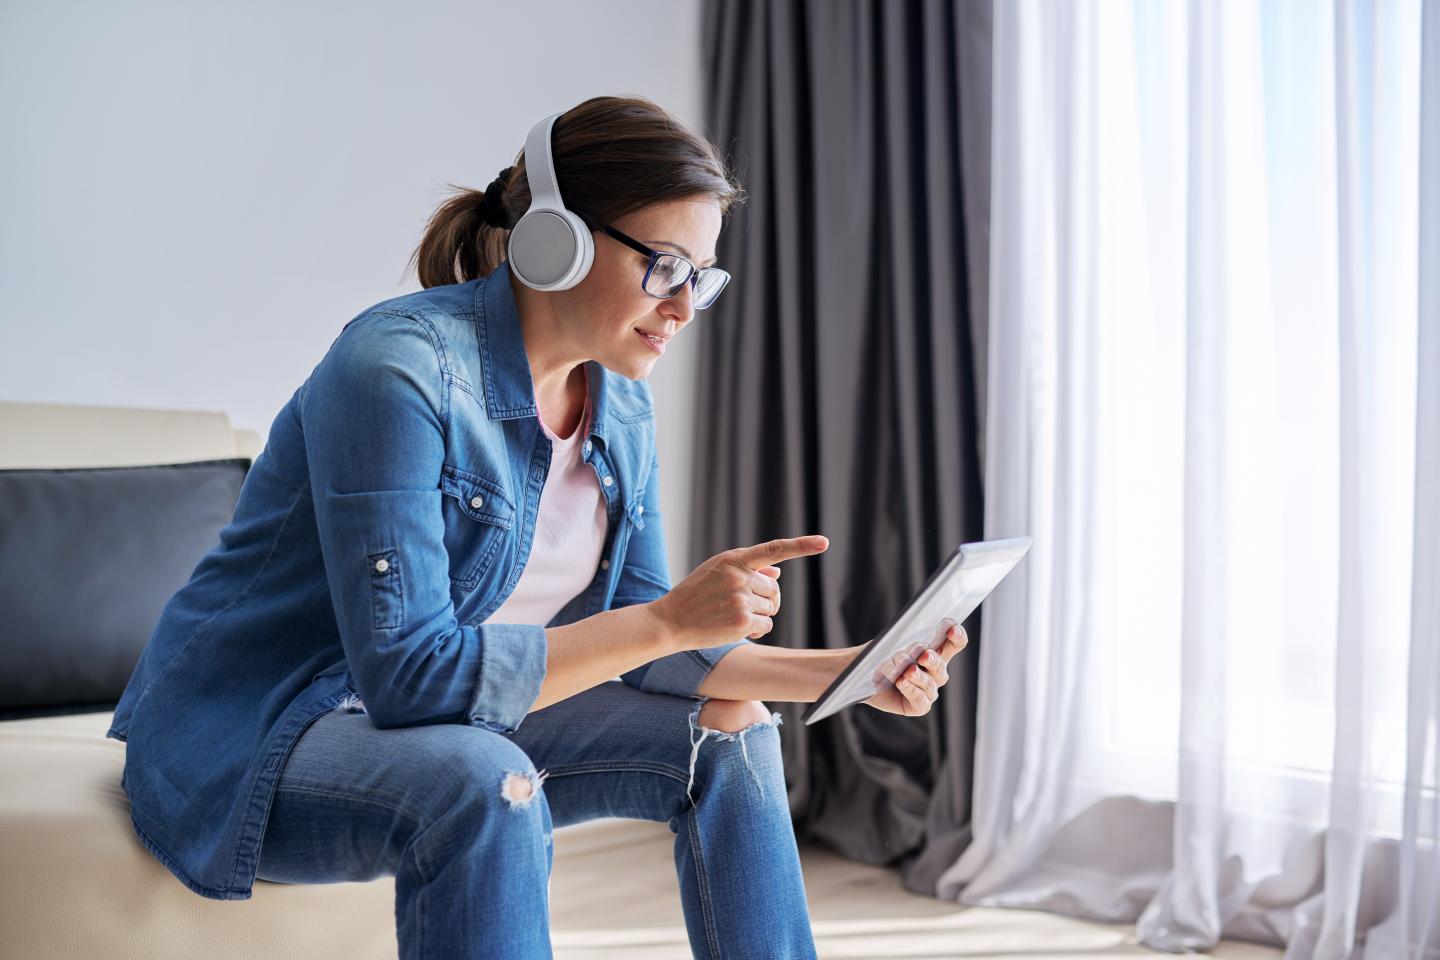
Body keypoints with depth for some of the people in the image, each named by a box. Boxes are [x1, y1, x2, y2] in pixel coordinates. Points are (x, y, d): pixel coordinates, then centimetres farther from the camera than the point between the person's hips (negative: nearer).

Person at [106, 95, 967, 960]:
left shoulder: (621, 409, 1)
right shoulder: (398, 368, -25)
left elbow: (630, 646, 4)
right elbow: (411, 673, -30)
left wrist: (842, 673, -8)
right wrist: (671, 620, -29)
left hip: (453, 720, 8)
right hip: (244, 741, -8)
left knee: (730, 736, 1)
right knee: (484, 784, -36)